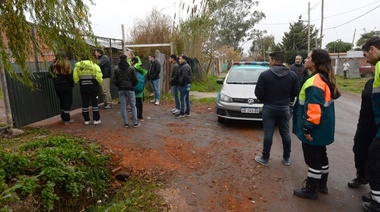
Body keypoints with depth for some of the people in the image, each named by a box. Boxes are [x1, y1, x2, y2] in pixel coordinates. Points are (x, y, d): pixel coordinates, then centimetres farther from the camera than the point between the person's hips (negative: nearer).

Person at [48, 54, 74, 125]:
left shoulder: (53, 65, 3)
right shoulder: (66, 64, -7)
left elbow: (50, 75, 6)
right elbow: (70, 76, -11)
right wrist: (72, 85, -3)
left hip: (57, 86, 4)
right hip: (66, 86, -4)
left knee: (62, 101, 16)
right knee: (68, 102, 3)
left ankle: (64, 118, 23)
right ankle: (66, 119, 1)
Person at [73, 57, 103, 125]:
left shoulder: (78, 66, 6)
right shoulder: (94, 65, -5)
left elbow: (75, 78, 1)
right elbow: (99, 77, -14)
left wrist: (80, 83, 16)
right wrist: (99, 83, 3)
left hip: (83, 87, 3)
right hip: (93, 87, -3)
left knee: (85, 104, 10)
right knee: (94, 103, 5)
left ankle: (86, 120, 16)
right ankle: (96, 119, 8)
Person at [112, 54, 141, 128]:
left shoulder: (116, 69, -1)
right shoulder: (131, 68, -6)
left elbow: (114, 81, -2)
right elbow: (135, 80, -6)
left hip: (121, 90, 2)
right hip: (130, 89, -1)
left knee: (123, 107, 9)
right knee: (133, 106, 6)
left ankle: (126, 123, 12)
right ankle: (135, 123, 6)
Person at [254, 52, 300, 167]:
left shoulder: (265, 74, -12)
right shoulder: (292, 75, -1)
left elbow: (258, 93, -12)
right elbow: (296, 92, 1)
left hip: (269, 108, -3)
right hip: (284, 107, 3)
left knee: (268, 134, 4)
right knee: (285, 133, 13)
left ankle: (265, 159, 13)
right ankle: (286, 158, 23)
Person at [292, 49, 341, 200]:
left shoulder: (315, 82, -24)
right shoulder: (325, 79, 10)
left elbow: (314, 109, -29)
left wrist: (308, 128, -23)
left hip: (315, 129, -10)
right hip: (323, 128, 10)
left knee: (313, 160, 2)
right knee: (321, 157, 21)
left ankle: (311, 190, 16)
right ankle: (322, 185, 35)